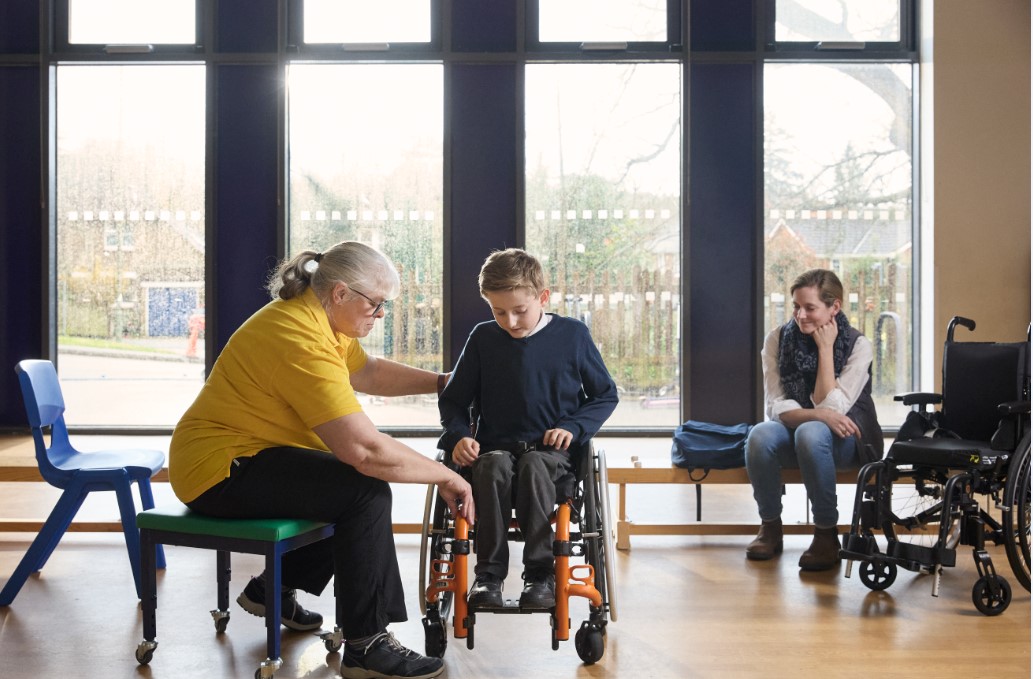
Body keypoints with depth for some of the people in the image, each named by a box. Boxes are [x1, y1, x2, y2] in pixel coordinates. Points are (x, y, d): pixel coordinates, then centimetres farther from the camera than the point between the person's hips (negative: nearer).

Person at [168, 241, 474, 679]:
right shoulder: (302, 340, -27)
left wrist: (440, 383, 9)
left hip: (239, 457, 11)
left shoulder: (321, 318, 5)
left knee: (360, 479, 14)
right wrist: (445, 477, -21)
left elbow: (369, 372, 19)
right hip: (221, 470, -11)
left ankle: (275, 589, 23)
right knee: (366, 490, -21)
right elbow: (365, 449, -32)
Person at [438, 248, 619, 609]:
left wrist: (573, 427, -6)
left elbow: (605, 394, 11)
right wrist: (459, 436, -7)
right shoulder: (483, 339, 6)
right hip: (496, 447, 1)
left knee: (533, 467, -36)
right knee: (494, 466, -34)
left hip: (551, 451, -1)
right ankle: (488, 573, -28)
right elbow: (453, 400, 13)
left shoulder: (572, 335, 3)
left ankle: (541, 574, -29)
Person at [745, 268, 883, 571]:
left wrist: (826, 348, -18)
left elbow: (832, 407, -18)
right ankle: (770, 526, -12)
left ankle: (826, 534, -23)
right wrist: (819, 414, -28)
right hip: (792, 432, 3)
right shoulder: (778, 339, -5)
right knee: (760, 435, -32)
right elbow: (775, 407, -10)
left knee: (811, 433, -38)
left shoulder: (857, 344, -10)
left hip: (844, 438, -2)